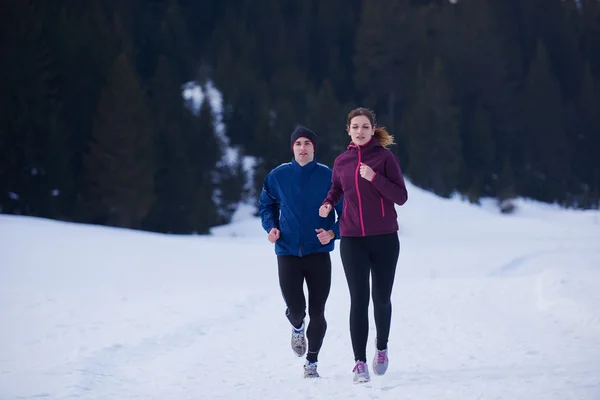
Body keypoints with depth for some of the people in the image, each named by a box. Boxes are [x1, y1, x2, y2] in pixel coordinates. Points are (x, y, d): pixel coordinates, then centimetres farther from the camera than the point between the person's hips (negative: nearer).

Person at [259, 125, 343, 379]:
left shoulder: (328, 176, -4)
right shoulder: (278, 176, 1)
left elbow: (346, 213, 1)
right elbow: (266, 205, 16)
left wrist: (333, 233, -16)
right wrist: (271, 227, -2)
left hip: (319, 252, 0)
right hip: (288, 252, 1)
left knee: (317, 312, -1)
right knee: (296, 308, -7)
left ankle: (312, 362, 17)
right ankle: (297, 328, 31)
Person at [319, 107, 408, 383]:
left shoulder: (385, 157, -3)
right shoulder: (341, 161, 6)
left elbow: (401, 197, -8)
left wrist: (375, 177, -20)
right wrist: (328, 204, 5)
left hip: (384, 239, -1)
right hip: (352, 240, 2)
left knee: (382, 298, 7)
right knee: (359, 300, -5)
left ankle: (382, 347, 32)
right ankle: (360, 362, -4)